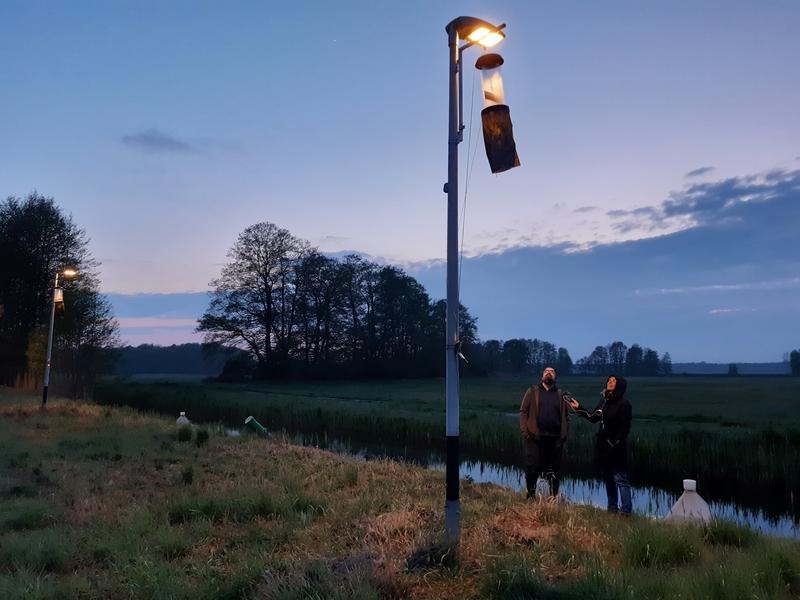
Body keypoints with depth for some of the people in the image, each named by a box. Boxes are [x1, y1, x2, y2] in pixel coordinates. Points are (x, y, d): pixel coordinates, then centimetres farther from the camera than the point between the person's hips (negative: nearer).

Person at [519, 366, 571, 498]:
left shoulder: (560, 395, 14)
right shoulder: (532, 392, 8)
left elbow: (566, 416, 14)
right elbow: (523, 411, 3)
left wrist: (564, 433, 1)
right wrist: (524, 430, -8)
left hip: (555, 438, 2)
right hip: (534, 437, -2)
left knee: (554, 470, 5)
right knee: (532, 468, -2)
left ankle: (554, 497, 17)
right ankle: (531, 495, 12)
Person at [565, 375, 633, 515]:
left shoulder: (623, 404, -10)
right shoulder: (604, 401, 11)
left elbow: (625, 428, -12)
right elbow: (593, 418, 15)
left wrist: (615, 444, -16)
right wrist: (578, 407, 10)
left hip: (616, 448, -7)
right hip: (603, 447, 7)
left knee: (620, 478, -6)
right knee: (608, 478, 13)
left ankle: (626, 510, -1)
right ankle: (612, 507, 23)